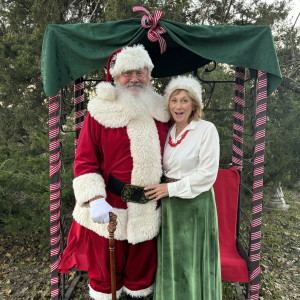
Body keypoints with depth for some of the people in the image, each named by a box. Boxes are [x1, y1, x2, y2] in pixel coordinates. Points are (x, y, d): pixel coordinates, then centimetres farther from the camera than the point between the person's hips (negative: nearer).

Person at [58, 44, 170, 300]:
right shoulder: (100, 112, -8)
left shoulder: (160, 112, 4)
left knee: (142, 266, 21)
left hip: (147, 210, 4)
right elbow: (84, 161, -9)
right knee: (106, 271, 17)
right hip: (110, 207, -3)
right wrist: (95, 200, -20)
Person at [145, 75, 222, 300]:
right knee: (171, 259, 17)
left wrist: (171, 188, -15)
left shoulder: (206, 130, -10)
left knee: (192, 260, 9)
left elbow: (208, 174, -16)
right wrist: (160, 187, 0)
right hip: (168, 204, 6)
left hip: (195, 203, -5)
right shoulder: (168, 132, 7)